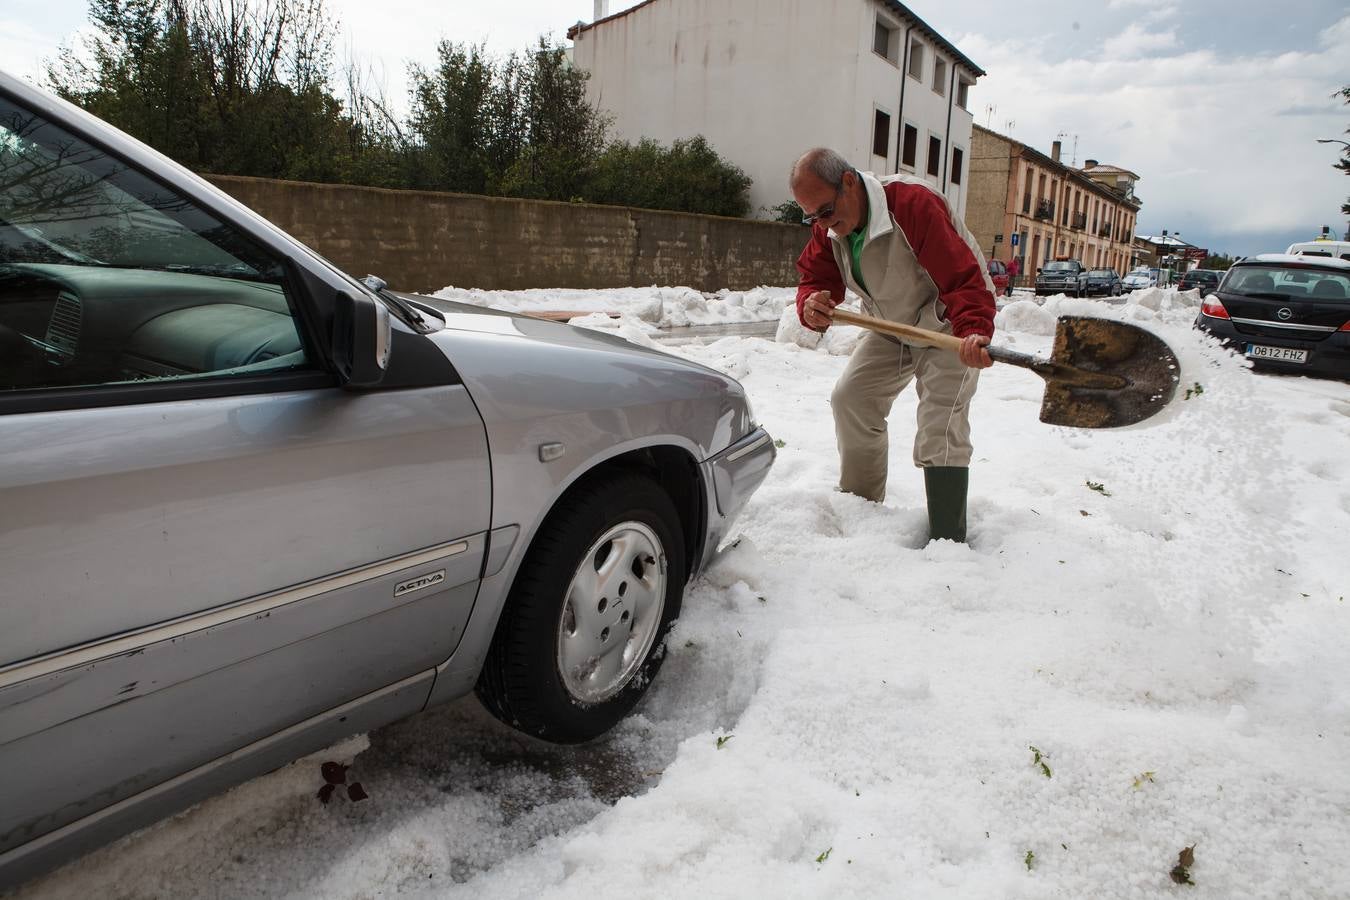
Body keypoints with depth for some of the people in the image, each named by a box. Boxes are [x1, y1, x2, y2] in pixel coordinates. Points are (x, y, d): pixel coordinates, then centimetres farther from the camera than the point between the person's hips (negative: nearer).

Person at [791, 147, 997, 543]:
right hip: (890, 328, 8)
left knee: (941, 424, -18)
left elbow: (964, 276, -38)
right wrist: (811, 307, -34)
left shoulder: (913, 202, -33)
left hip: (946, 324, -7)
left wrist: (974, 331, -54)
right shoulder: (827, 228, -8)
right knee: (851, 399, 4)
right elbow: (814, 278, -9)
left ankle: (947, 542, -14)